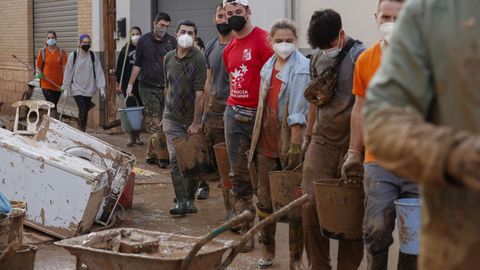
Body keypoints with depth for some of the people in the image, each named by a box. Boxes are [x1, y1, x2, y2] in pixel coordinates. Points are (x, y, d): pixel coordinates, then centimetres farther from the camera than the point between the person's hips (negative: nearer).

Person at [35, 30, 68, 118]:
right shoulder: (42, 52, 2)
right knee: (52, 107, -10)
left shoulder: (61, 52, 2)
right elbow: (38, 67, 8)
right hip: (46, 84, -2)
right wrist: (39, 74, -15)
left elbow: (64, 68, -3)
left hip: (58, 84, 2)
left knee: (54, 106, 15)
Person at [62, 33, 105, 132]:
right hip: (77, 89, -2)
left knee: (85, 112, 8)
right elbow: (68, 73, 1)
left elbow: (99, 72, 1)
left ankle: (82, 131, 22)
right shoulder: (73, 55, -4)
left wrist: (101, 88, -4)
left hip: (89, 89, 3)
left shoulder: (93, 56, 2)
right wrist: (66, 88, 2)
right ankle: (81, 131, -3)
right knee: (83, 110, -14)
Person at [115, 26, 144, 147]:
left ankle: (137, 136, 14)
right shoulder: (125, 50, 6)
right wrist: (118, 83, 1)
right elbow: (119, 67, 7)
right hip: (128, 83, 0)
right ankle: (132, 137, 4)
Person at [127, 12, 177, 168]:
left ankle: (151, 154, 14)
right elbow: (137, 65, 9)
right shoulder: (144, 41, 3)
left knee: (163, 123, 2)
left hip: (166, 88, 2)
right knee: (155, 124, -8)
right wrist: (130, 84, 7)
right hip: (148, 88, -2)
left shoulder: (172, 42, 6)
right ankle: (162, 157, -7)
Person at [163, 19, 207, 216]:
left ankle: (190, 199, 19)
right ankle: (181, 201, -3)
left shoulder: (198, 59, -11)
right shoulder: (168, 58, 6)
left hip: (192, 119, -3)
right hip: (172, 118, 3)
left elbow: (199, 93, -15)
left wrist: (196, 122, -17)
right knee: (175, 159, -5)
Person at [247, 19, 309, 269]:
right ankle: (268, 249, 27)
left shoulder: (300, 67, -9)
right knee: (265, 199, 11)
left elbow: (298, 110, -16)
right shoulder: (268, 67, 12)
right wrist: (255, 140, 14)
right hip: (266, 143, 6)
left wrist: (295, 145, -21)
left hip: (288, 142, -6)